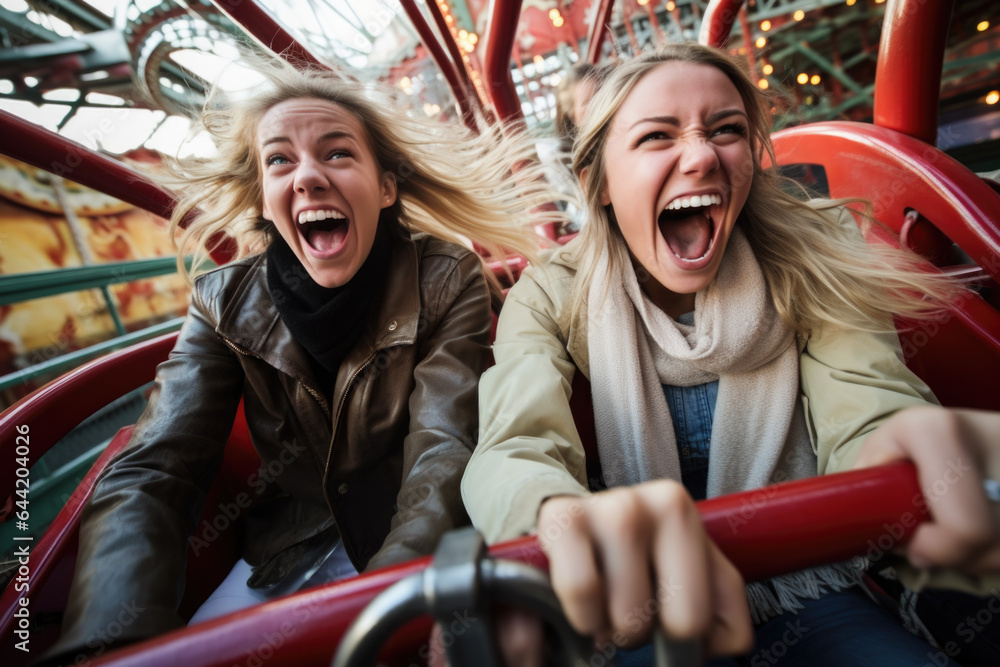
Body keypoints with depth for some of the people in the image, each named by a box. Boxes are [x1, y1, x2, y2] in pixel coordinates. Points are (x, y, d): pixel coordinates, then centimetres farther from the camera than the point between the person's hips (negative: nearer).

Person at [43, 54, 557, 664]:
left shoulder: (449, 281, -15)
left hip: (417, 546, -1)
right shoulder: (227, 302, -7)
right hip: (287, 553, 2)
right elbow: (150, 473, -13)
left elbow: (443, 455, -21)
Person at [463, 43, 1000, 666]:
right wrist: (563, 513, -51)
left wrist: (919, 443, -43)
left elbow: (865, 414, -17)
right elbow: (510, 452, -26)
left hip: (812, 601, 2)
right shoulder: (552, 297, -11)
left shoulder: (808, 268, -5)